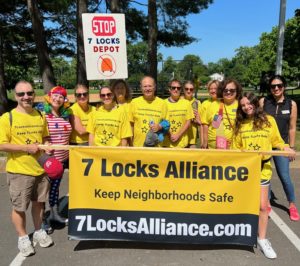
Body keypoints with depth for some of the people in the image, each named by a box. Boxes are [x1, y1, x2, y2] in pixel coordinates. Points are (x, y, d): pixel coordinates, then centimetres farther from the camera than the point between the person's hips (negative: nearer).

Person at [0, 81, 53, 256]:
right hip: (19, 171, -4)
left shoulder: (40, 116, 5)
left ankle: (39, 232, 36)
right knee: (19, 207, 7)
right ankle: (23, 237, 27)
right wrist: (26, 147, -19)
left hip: (40, 168, 5)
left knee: (39, 202, 17)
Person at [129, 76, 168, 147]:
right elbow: (131, 124, 7)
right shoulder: (134, 102, 3)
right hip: (138, 145, 0)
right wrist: (130, 144, 4)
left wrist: (160, 127, -12)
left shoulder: (162, 103, 2)